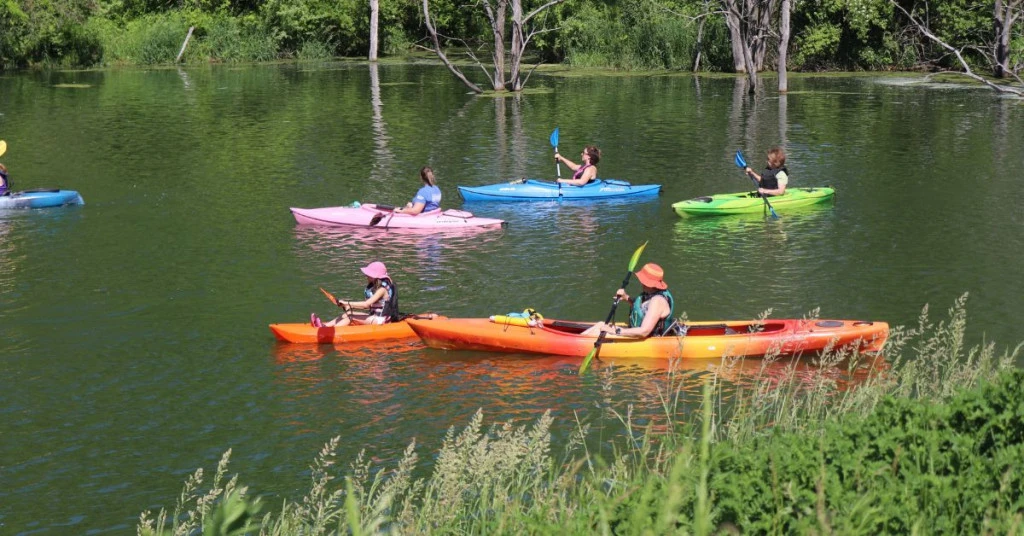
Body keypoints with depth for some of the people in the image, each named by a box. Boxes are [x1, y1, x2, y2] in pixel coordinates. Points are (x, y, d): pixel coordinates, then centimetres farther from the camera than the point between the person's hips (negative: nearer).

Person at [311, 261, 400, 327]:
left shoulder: (382, 289, -16)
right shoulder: (373, 286, 13)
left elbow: (366, 304, -24)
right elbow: (369, 306, 11)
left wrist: (347, 303, -22)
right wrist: (350, 306, -1)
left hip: (380, 319, -9)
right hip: (374, 317, 9)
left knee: (350, 318, -23)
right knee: (344, 315, -6)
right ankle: (324, 325, -24)